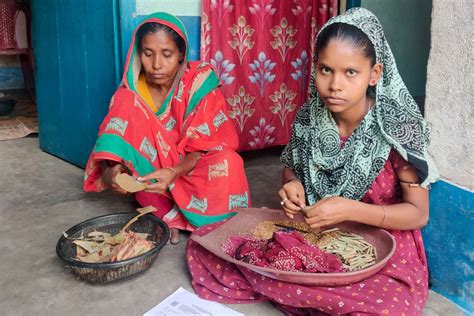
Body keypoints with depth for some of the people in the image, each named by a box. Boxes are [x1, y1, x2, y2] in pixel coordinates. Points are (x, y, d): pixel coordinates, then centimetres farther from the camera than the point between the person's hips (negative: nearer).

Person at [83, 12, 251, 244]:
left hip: (190, 172, -1)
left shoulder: (199, 84, -13)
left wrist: (174, 172, -36)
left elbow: (205, 147, -17)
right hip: (150, 176, 2)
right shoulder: (129, 95, -8)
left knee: (228, 162, -33)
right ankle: (168, 215, -20)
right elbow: (110, 149, -13)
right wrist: (110, 172, -36)